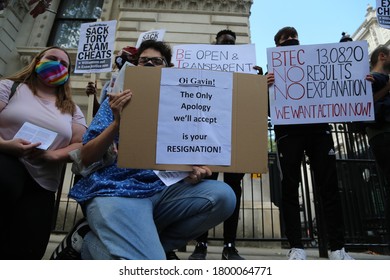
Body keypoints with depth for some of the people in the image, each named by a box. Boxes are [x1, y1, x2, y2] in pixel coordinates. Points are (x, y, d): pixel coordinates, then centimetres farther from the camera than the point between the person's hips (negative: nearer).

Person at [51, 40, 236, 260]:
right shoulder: (118, 102, 9)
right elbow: (87, 157, 1)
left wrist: (196, 169, -8)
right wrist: (117, 122, -15)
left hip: (161, 190, 5)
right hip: (116, 191, -5)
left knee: (222, 196, -21)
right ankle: (88, 244, 3)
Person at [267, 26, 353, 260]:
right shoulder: (274, 68, 17)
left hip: (318, 127, 3)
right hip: (288, 130, -2)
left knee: (329, 186, -2)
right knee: (290, 188, -6)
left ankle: (338, 247, 5)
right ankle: (296, 247, -1)